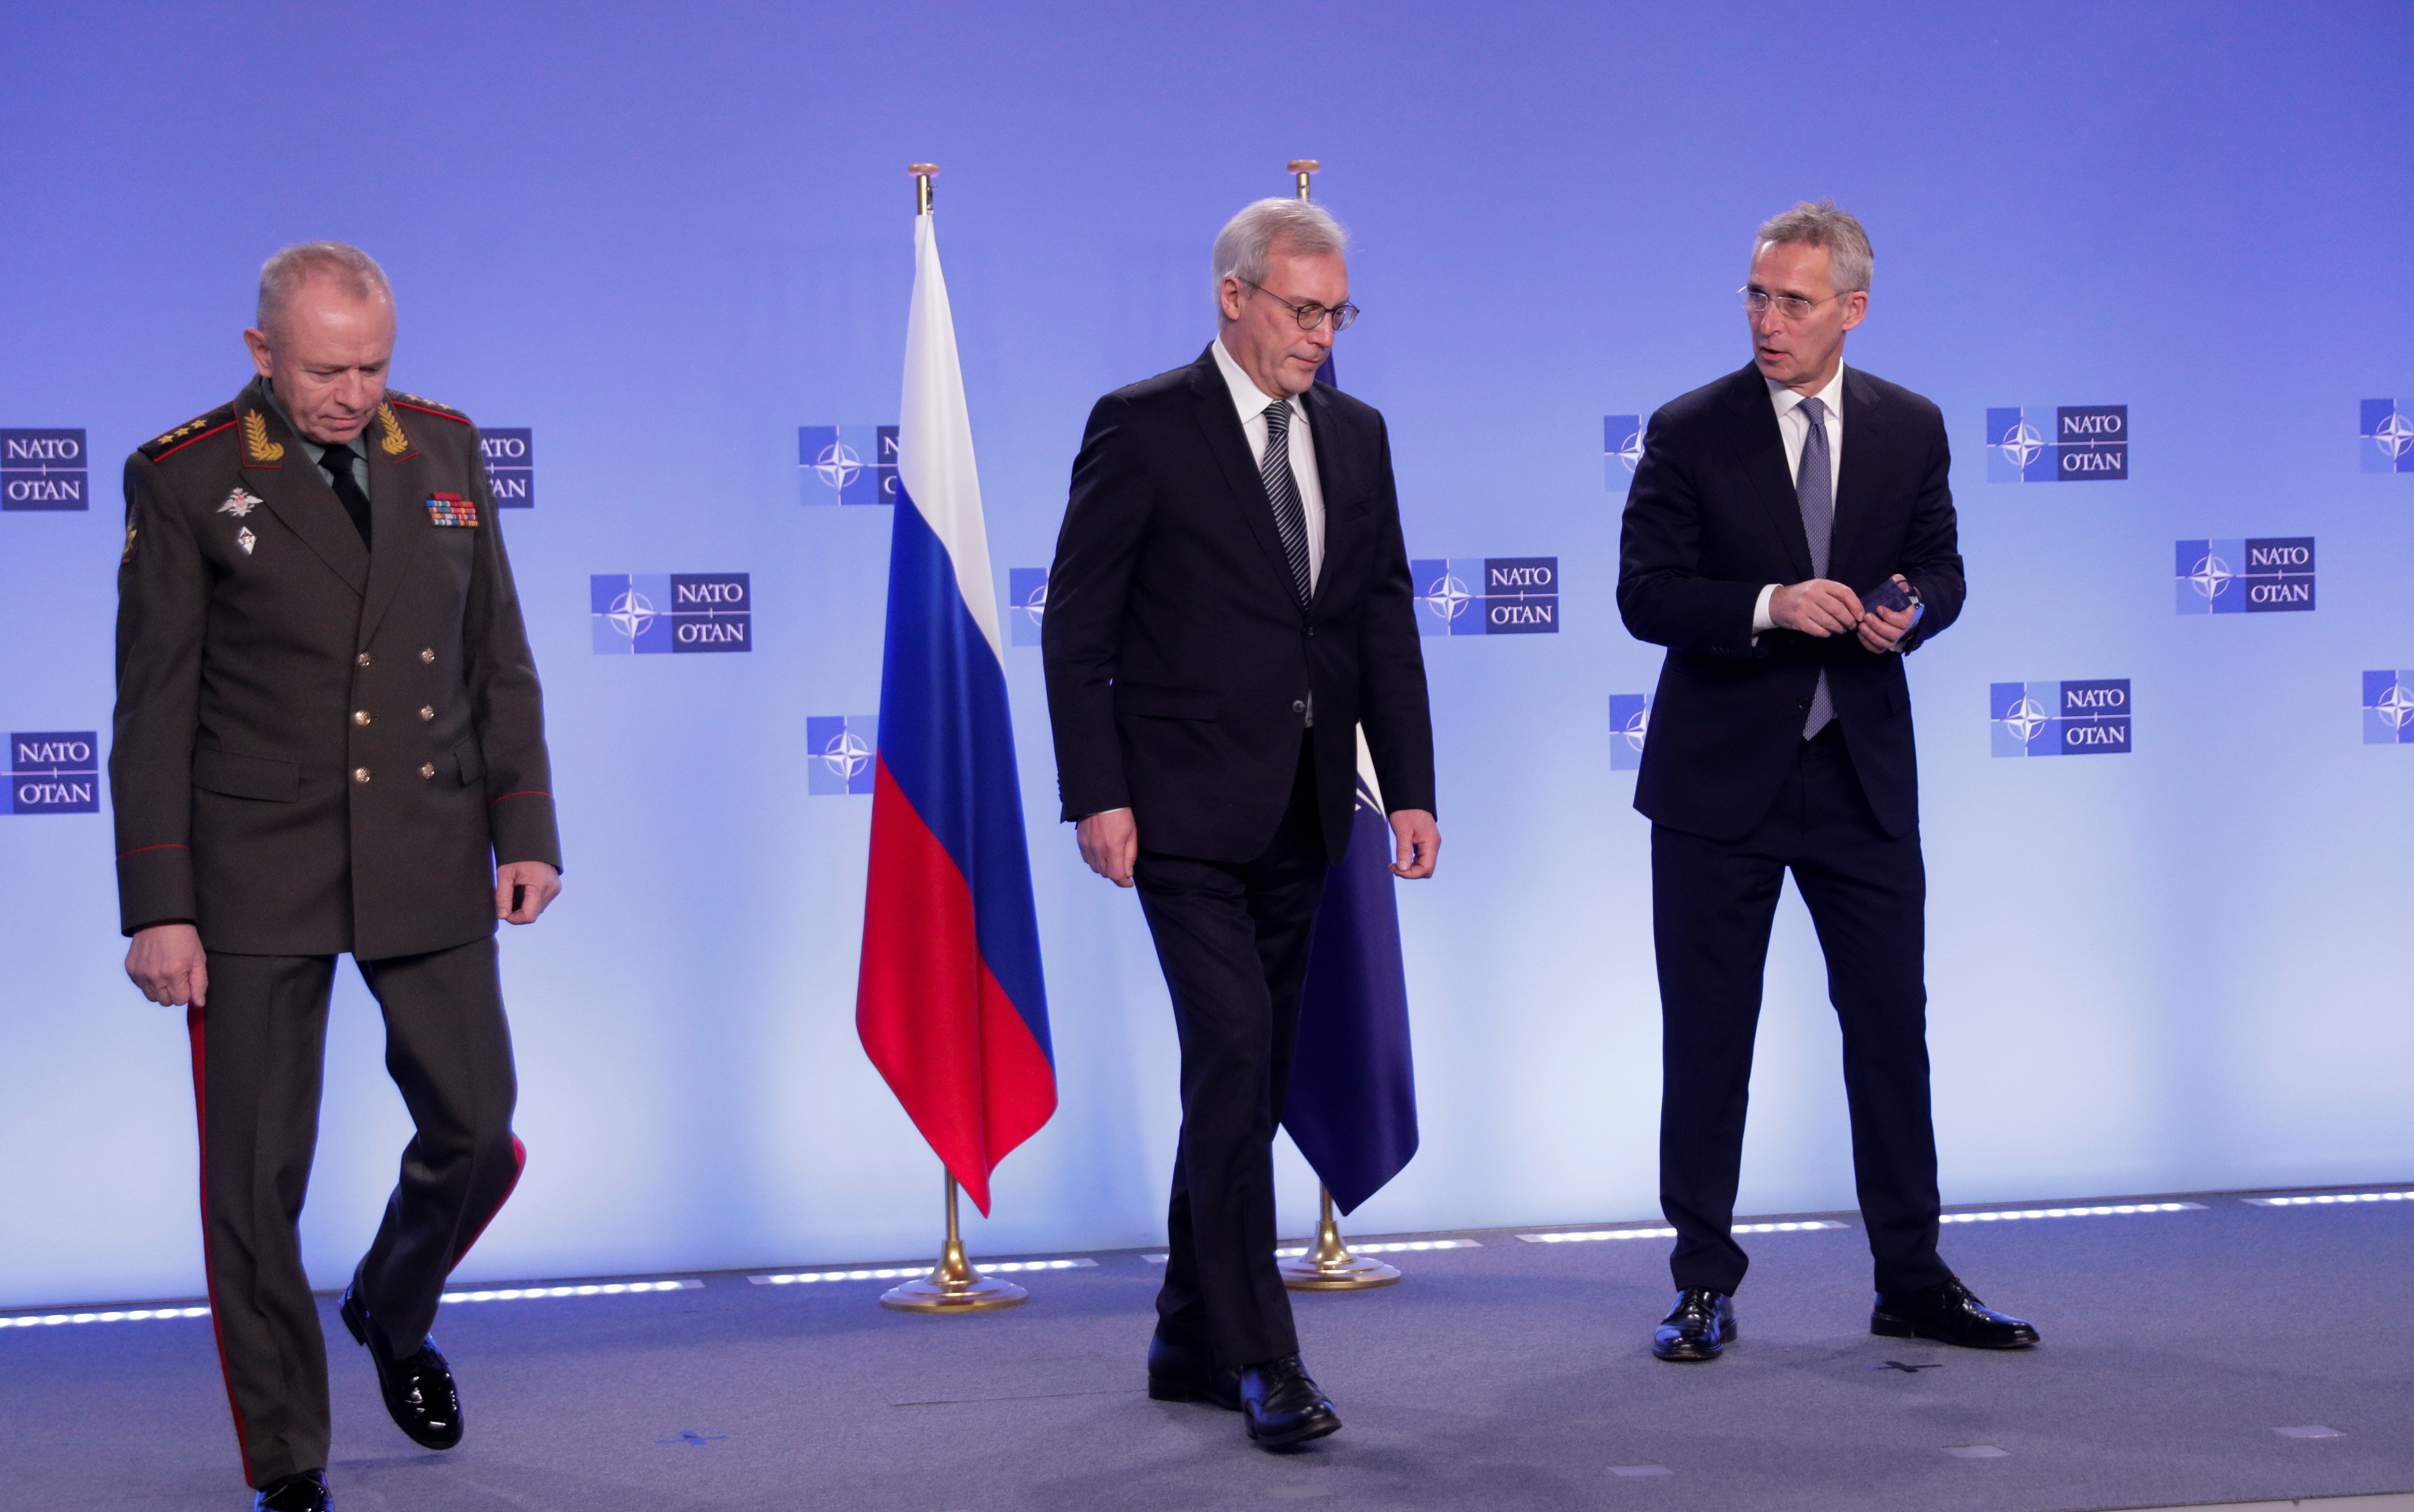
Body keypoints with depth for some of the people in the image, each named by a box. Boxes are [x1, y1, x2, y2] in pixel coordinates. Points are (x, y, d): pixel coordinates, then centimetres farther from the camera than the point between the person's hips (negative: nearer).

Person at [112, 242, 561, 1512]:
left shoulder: (444, 450, 7)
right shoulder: (184, 478, -4)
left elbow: (498, 662, 12)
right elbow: (153, 711, -4)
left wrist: (526, 832, 4)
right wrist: (159, 908, -8)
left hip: (429, 864, 3)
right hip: (255, 879, -3)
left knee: (476, 1132, 6)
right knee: (256, 1171, 0)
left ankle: (391, 1313, 38)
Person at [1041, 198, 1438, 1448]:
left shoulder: (1356, 435, 11)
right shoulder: (1142, 428, -6)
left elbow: (1386, 621, 13)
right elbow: (1076, 628, -7)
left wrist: (1410, 786, 5)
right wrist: (1097, 796, -12)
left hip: (1300, 816, 6)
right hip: (1187, 812, -6)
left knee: (1251, 1079, 11)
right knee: (1235, 1059, -13)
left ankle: (1192, 1344, 22)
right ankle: (1261, 1357, -6)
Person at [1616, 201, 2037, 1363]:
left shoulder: (1911, 429, 6)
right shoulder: (1690, 433, -3)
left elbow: (1940, 568, 10)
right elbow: (1645, 594, -8)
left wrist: (1911, 606, -13)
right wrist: (1769, 605, -23)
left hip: (1863, 775, 2)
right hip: (1721, 780, -2)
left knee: (1892, 1025, 5)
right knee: (1706, 1038, 4)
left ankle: (1912, 1279, 17)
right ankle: (1704, 1282, 16)